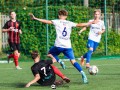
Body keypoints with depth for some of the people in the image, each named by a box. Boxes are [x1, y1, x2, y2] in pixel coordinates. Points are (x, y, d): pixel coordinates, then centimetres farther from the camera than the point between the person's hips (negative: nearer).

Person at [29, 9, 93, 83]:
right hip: (68, 46, 2)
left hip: (58, 46, -2)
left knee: (50, 54, 24)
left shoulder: (57, 22, 4)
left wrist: (35, 18, 2)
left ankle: (60, 61, -2)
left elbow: (47, 21, -2)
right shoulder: (69, 23, 11)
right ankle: (82, 73, -19)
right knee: (73, 61, 1)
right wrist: (89, 23, 30)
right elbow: (79, 25, 16)